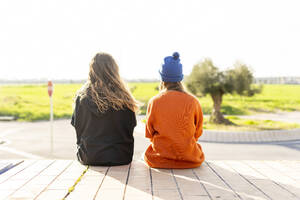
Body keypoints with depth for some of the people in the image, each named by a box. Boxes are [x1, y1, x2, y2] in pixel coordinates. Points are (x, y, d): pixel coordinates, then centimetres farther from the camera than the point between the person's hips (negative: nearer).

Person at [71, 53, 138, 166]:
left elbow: (77, 127, 0)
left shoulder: (82, 98, -11)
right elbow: (131, 127, -2)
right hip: (120, 158, -1)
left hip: (89, 159, 2)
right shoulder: (124, 99, -14)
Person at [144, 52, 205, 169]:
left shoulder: (154, 102, -9)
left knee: (144, 155, 30)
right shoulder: (193, 102, -8)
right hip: (190, 159, 1)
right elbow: (197, 133, 5)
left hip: (160, 159, -1)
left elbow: (149, 134, 4)